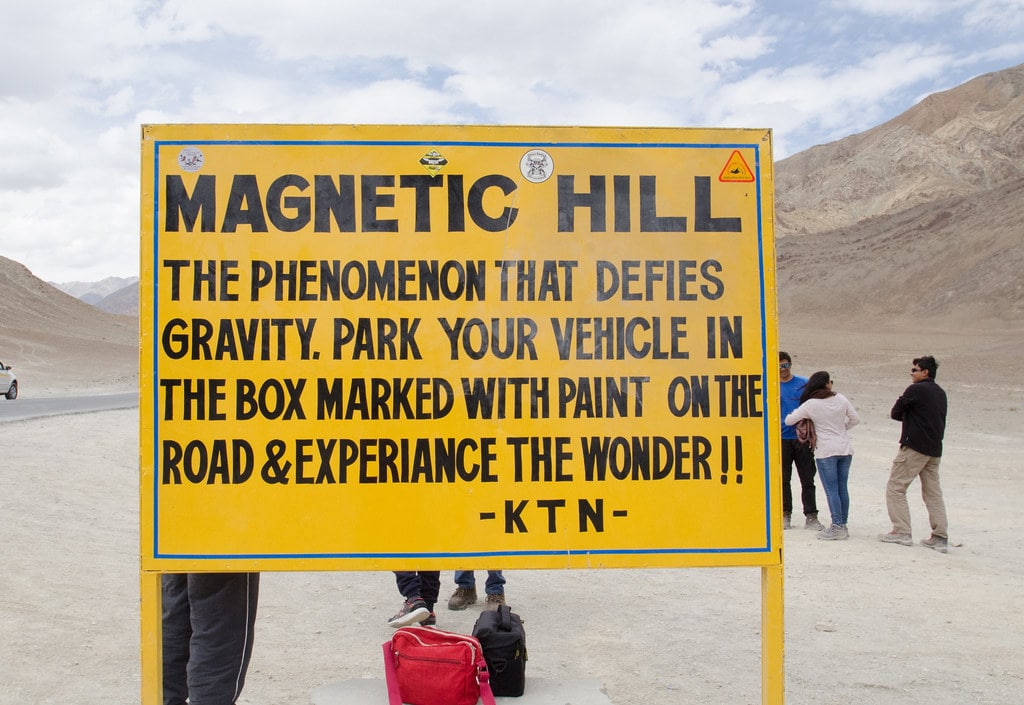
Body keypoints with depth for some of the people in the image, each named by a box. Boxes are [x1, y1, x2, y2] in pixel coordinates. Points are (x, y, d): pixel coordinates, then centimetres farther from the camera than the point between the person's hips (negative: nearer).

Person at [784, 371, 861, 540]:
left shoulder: (810, 405, -9)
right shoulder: (841, 399, 1)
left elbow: (789, 420, -3)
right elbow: (855, 419, 10)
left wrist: (796, 412, 17)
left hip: (826, 451, -4)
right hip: (845, 448, 5)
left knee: (831, 490, -1)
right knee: (842, 488, 10)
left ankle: (837, 527, -1)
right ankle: (843, 525, 17)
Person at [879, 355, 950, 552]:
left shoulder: (915, 389, -10)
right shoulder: (940, 393, 14)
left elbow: (895, 413, -7)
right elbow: (939, 420, 19)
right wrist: (913, 417, 8)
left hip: (914, 447, -8)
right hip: (934, 449, 8)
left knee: (895, 488, 0)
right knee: (933, 493, 11)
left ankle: (902, 532, -4)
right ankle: (940, 537, 9)